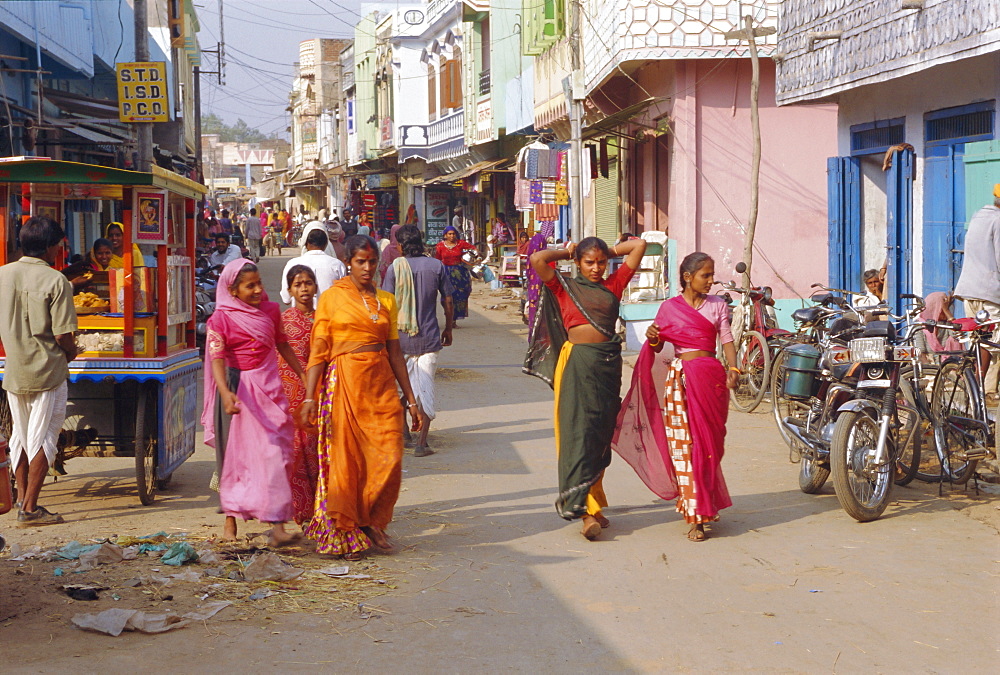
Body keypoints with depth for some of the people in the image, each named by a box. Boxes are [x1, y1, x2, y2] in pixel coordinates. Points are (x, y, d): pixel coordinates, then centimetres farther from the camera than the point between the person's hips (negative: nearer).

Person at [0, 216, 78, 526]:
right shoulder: (55, 281, -14)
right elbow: (62, 334, -15)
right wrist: (71, 353, 5)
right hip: (48, 370, -5)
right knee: (43, 439, 2)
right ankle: (30, 509, 3)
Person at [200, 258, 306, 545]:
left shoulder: (270, 311, 7)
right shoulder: (221, 319, -7)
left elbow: (282, 345, 19)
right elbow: (217, 359, -16)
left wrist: (304, 376, 19)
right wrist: (225, 393, -32)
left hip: (268, 389, 3)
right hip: (238, 390, -2)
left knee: (274, 454, -7)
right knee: (235, 454, 8)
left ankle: (277, 525, -10)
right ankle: (230, 519, 21)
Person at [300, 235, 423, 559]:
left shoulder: (386, 300, 12)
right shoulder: (332, 298, 1)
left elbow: (395, 352, 14)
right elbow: (318, 350, -2)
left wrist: (411, 398, 13)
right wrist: (310, 396, -9)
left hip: (382, 386, 3)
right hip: (344, 383, -3)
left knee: (389, 460, -4)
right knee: (346, 460, 0)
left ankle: (372, 522, 16)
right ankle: (345, 532, 15)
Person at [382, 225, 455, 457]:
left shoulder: (395, 267, -5)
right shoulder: (436, 266, 0)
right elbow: (448, 301, 3)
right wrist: (448, 329, 17)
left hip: (401, 337, -1)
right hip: (429, 337, 1)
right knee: (425, 388, 3)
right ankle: (421, 443, -2)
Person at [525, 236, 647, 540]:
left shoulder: (613, 284, 12)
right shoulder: (564, 288, 4)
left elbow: (639, 246, 14)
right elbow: (537, 260, -11)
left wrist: (609, 252, 17)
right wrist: (566, 252, 4)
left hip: (608, 364, 4)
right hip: (577, 363, -4)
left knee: (601, 435, 8)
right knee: (578, 432, -8)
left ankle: (593, 504, 17)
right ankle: (585, 510, -10)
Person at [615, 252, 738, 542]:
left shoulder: (718, 305, 9)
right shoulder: (670, 307, 5)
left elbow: (727, 341, 3)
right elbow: (657, 347, 9)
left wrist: (733, 370, -13)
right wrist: (652, 338, -13)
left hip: (712, 376, 1)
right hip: (681, 377, -1)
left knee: (709, 443, 2)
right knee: (684, 444, -3)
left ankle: (705, 505, 13)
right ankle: (695, 516, 5)